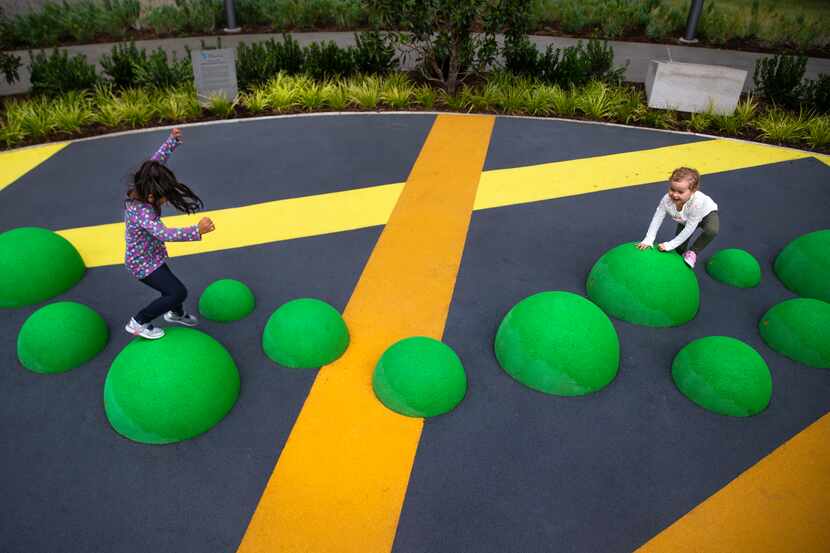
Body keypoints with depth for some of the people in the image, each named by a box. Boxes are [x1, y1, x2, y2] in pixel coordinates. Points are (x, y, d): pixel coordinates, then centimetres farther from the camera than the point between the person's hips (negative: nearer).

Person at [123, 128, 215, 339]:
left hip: (148, 257, 9)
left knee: (170, 286, 27)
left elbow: (155, 161, 0)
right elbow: (165, 234, -51)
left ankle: (176, 314, 57)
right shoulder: (141, 212, -37)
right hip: (144, 264, -9)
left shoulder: (139, 189, -12)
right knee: (178, 292, -7)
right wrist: (197, 231, -62)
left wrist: (173, 140, -1)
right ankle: (138, 323, 7)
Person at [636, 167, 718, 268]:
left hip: (706, 213, -3)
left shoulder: (697, 202, -45)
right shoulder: (666, 200, -37)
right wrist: (648, 240, -26)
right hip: (685, 220, 4)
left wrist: (670, 245, -36)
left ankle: (692, 252, -11)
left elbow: (689, 229, -38)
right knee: (679, 249, 4)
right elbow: (656, 220, -24)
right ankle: (684, 253, 41)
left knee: (712, 230, -35)